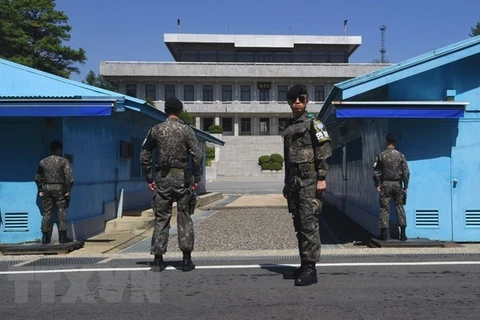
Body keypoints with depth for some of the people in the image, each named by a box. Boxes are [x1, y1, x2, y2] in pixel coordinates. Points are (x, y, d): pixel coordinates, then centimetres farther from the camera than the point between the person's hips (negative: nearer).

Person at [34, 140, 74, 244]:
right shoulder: (63, 161, -5)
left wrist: (40, 190, 14)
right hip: (59, 188, -3)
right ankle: (62, 237, 3)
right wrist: (68, 190, -6)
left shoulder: (43, 162, 7)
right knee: (61, 213, 4)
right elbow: (69, 176, -12)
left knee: (46, 213, 9)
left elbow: (37, 177, 9)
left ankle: (45, 237, 10)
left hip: (46, 189, 3)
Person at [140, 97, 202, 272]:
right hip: (182, 177, -1)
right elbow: (197, 155, -9)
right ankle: (187, 259, 6)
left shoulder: (156, 130, 4)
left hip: (162, 178, 2)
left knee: (161, 218, 7)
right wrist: (197, 178, -3)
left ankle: (158, 259, 9)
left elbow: (144, 156, 5)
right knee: (184, 217, 5)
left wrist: (149, 178, 10)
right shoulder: (187, 130, -2)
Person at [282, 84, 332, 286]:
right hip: (294, 182, 8)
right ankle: (303, 265, 16)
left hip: (309, 181, -8)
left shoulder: (313, 124, -2)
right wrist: (286, 183, 22)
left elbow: (324, 152, -10)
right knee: (299, 225, 9)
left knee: (309, 223, -11)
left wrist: (321, 178, -17)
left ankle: (310, 269, -10)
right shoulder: (288, 128, 20)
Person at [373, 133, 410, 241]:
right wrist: (405, 187, 4)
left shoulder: (381, 155, -3)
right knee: (400, 208, 7)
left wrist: (377, 185, 5)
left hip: (385, 184, -1)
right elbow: (406, 172, -2)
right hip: (398, 184, 1)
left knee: (384, 209, 3)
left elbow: (377, 172, -2)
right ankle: (403, 233, 6)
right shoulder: (400, 155, -1)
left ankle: (384, 233, 2)